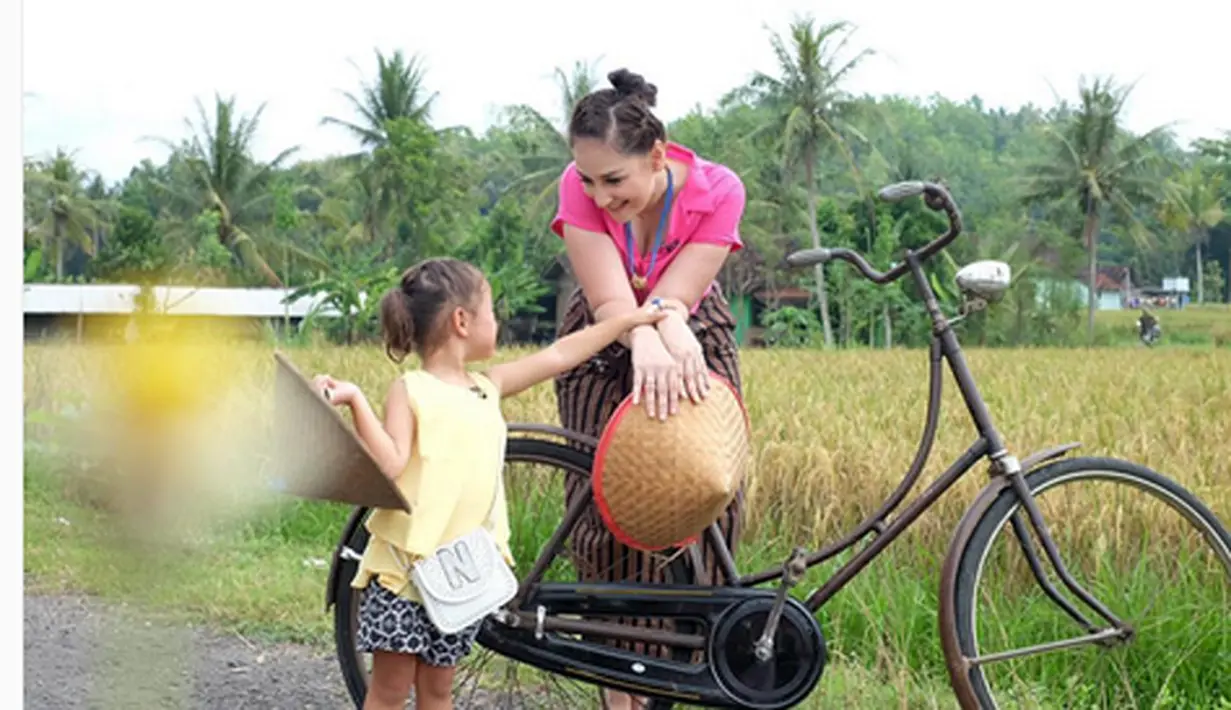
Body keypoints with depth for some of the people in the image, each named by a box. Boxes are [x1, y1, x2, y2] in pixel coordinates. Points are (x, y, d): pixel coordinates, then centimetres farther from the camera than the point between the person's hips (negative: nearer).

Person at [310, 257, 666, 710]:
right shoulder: (409, 391, -7)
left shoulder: (487, 388, 11)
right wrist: (356, 402, -29)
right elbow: (390, 464, -18)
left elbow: (559, 356, 18)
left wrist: (630, 319, 22)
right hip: (405, 567, -6)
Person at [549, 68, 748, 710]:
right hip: (604, 350, 0)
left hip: (692, 342, 0)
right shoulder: (579, 188, -29)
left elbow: (674, 299, -31)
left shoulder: (717, 191, -29)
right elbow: (613, 303, -35)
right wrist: (647, 343, -56)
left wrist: (674, 331, -54)